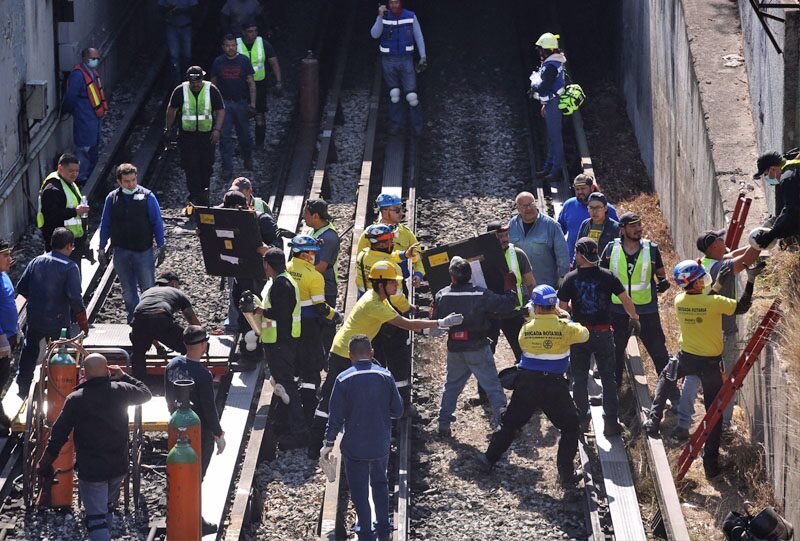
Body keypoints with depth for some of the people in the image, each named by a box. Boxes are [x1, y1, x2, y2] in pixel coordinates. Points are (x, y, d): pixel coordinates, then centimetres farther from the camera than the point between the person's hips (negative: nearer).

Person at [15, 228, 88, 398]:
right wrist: (83, 321, -11)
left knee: (29, 353, 21)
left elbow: (21, 287, 5)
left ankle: (22, 389, 28)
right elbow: (75, 296, -22)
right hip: (58, 321, -4)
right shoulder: (70, 267, -13)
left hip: (34, 319, 4)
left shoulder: (36, 261, 2)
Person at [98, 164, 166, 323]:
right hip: (121, 251, 2)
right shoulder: (112, 198, 4)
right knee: (128, 291, 9)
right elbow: (105, 225, 10)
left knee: (148, 288, 0)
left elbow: (157, 223, 0)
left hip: (144, 251, -2)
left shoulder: (147, 196, -3)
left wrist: (161, 247, -3)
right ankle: (133, 320, 18)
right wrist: (101, 248, 7)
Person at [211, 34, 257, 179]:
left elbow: (251, 83, -1)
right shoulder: (218, 62, 1)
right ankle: (227, 168, 1)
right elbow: (213, 83, 9)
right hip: (224, 103, 1)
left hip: (241, 102, -1)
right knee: (225, 136, -3)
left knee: (244, 135, 9)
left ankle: (248, 159, 36)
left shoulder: (244, 61, -3)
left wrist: (252, 103, -8)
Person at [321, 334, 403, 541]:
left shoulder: (344, 379, -13)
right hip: (381, 444, 3)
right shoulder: (385, 376, -7)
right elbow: (397, 411, -1)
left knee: (359, 489, 10)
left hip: (354, 446, -3)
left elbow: (336, 416, -10)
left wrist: (329, 443, 1)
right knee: (380, 483, 22)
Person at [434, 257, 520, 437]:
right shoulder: (481, 294, -15)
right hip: (478, 348, -3)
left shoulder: (442, 296, -6)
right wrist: (510, 286, 4)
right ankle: (502, 420, -2)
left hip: (454, 349, 3)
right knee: (492, 385, 5)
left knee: (452, 385, 18)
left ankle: (443, 423, 19)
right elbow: (508, 305, -12)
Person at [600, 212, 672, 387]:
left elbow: (660, 272, 12)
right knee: (615, 352, 13)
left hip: (647, 311, -1)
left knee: (659, 352, 0)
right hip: (618, 312, 1)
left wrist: (663, 282, -9)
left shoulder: (651, 249, -2)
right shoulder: (611, 249, -2)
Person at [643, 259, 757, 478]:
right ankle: (711, 463, 9)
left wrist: (717, 285, 1)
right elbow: (742, 307, -12)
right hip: (712, 362, -3)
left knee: (666, 378, 37)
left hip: (687, 358, 3)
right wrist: (750, 281, -4)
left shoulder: (680, 301, -10)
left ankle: (654, 420, 28)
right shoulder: (715, 302, -23)